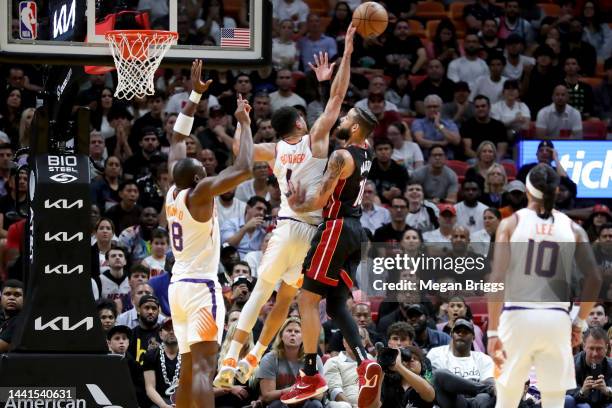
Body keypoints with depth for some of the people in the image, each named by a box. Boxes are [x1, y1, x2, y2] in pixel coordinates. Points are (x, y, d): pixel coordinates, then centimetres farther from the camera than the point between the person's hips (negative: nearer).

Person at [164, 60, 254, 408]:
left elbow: (178, 140, 23)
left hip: (178, 286, 9)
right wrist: (244, 123, -8)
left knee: (188, 368, 15)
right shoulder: (200, 193, -10)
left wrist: (196, 95, 25)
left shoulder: (172, 193, 11)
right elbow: (244, 169, -20)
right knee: (204, 368, -20)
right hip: (201, 287, -9)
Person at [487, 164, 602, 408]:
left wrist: (493, 332, -8)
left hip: (518, 317, -1)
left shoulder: (511, 224, -1)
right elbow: (594, 280, 1)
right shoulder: (572, 228, 5)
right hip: (556, 321, 1)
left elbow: (497, 279, -8)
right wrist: (579, 322, 13)